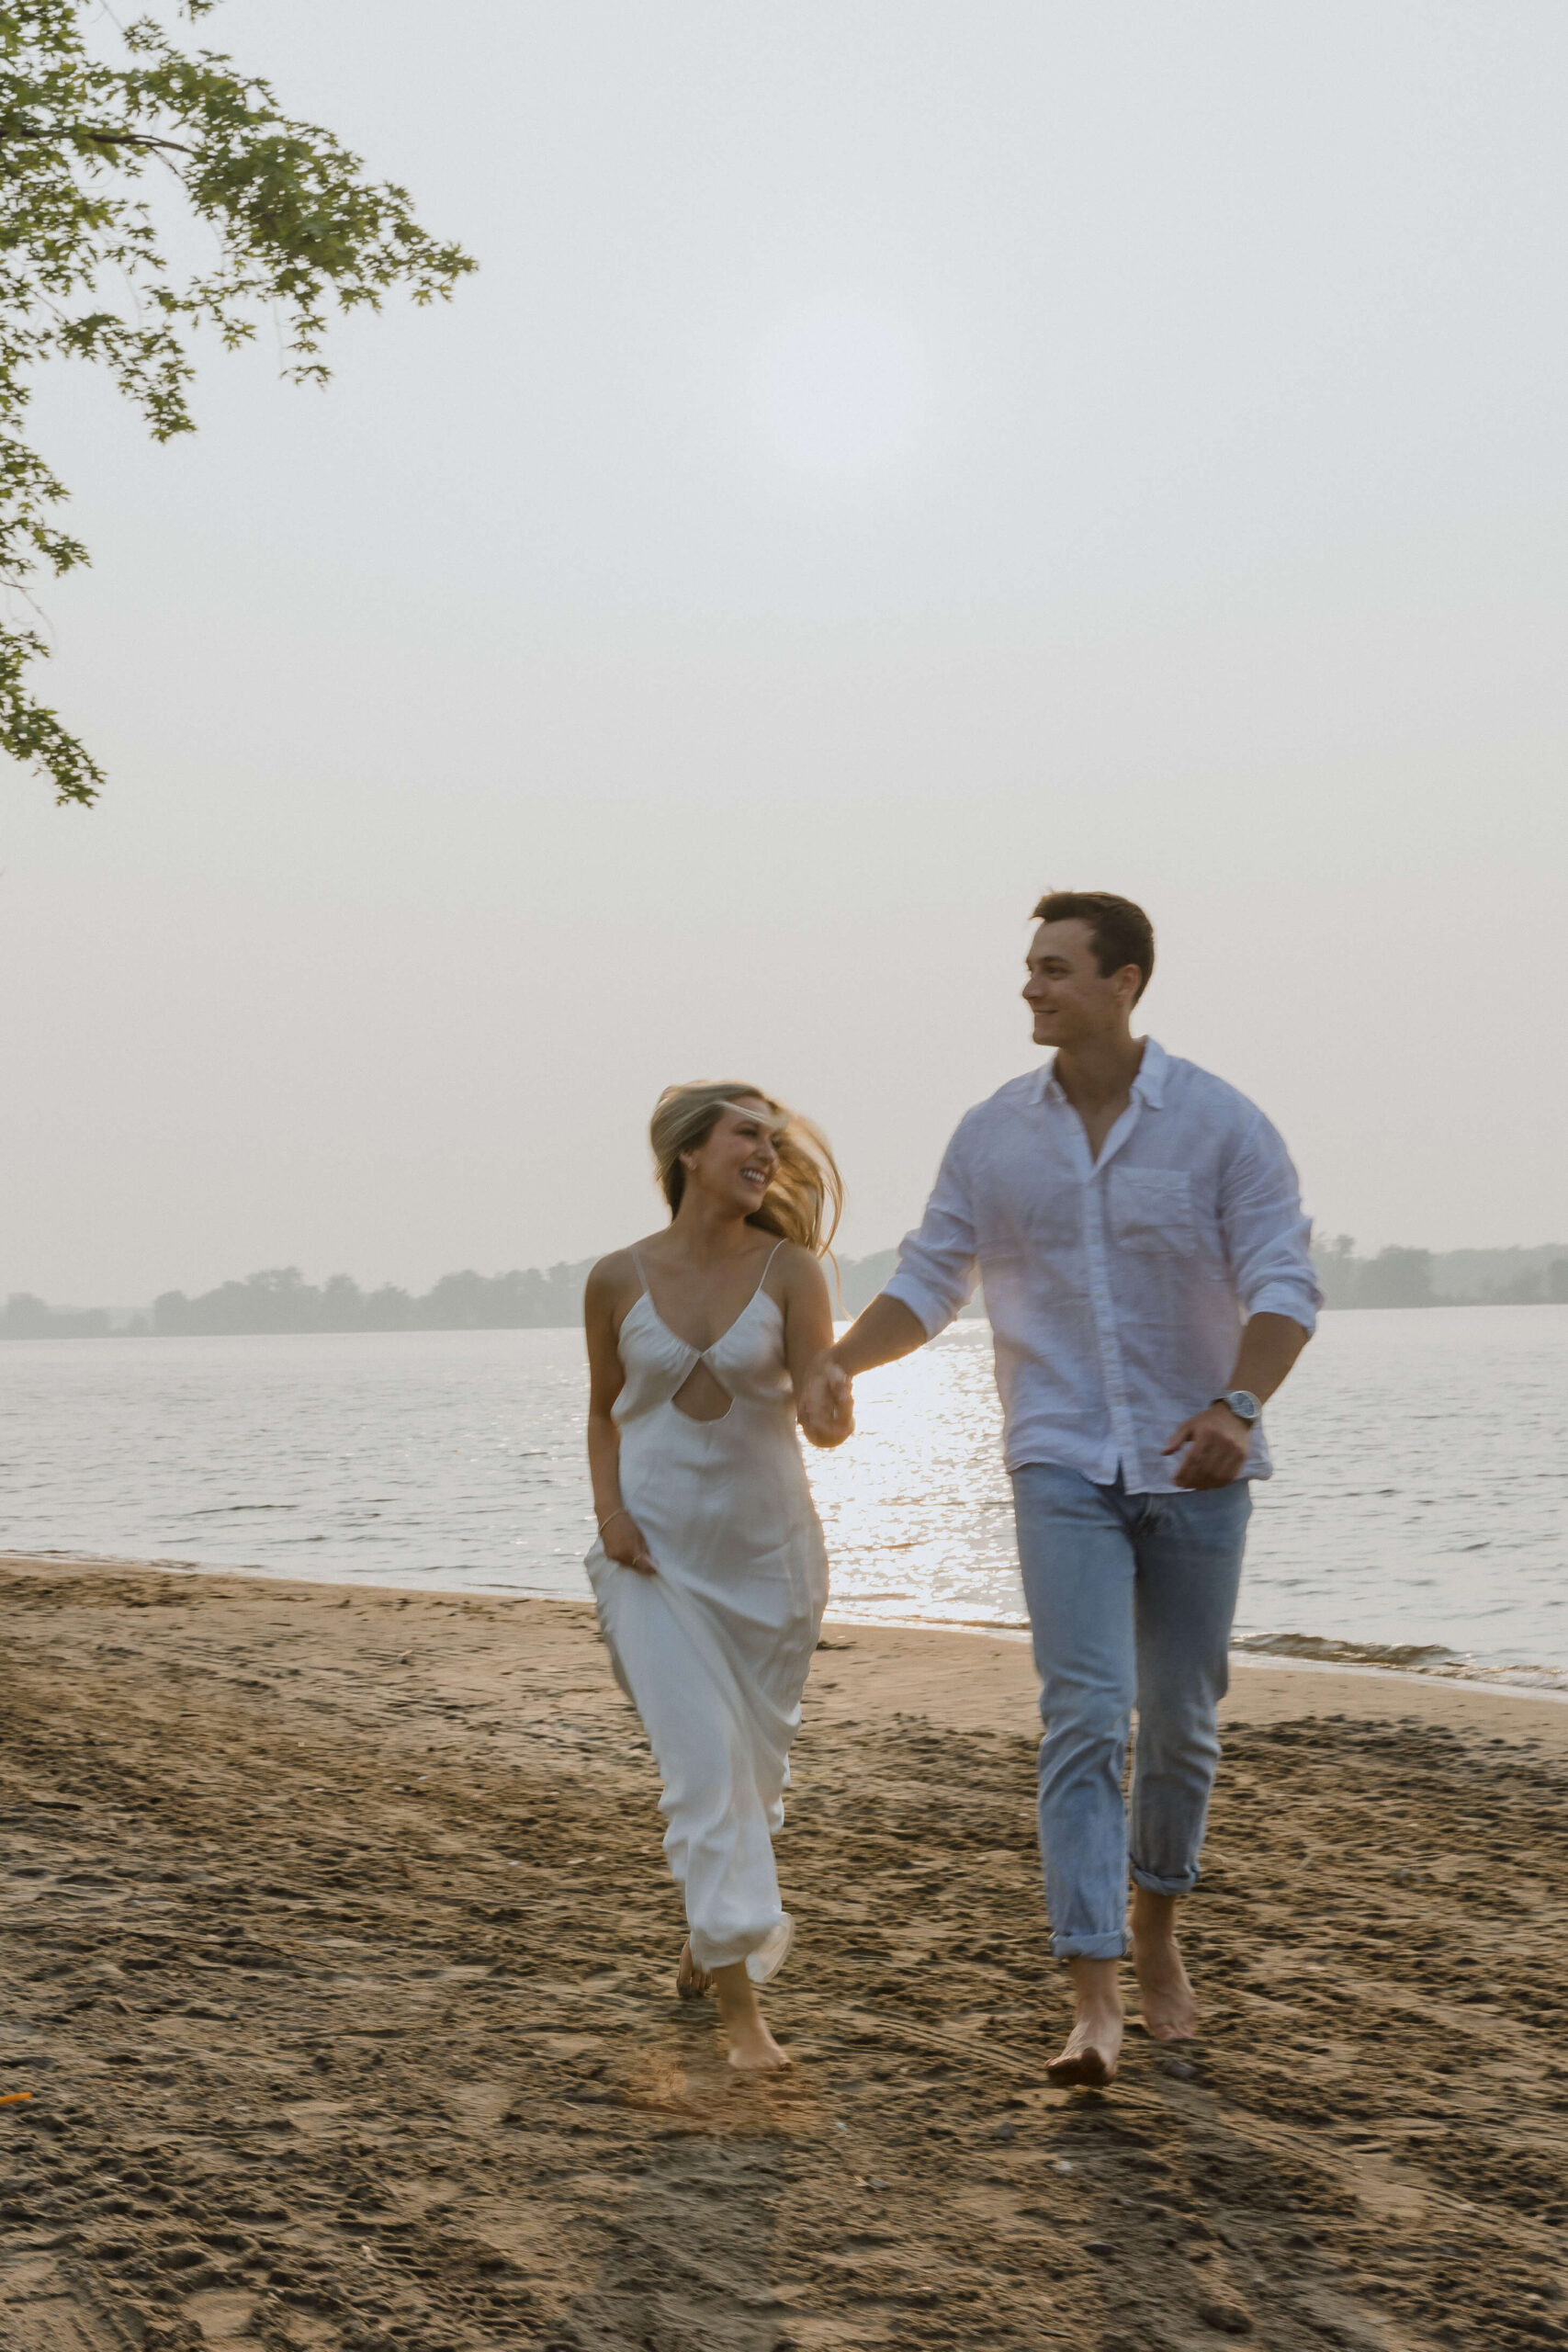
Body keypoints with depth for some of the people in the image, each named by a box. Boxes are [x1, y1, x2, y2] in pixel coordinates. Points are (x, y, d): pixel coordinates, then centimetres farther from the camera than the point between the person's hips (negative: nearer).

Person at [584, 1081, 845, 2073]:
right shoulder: (619, 1279, -3)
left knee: (754, 1769, 13)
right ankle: (742, 2008, -9)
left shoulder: (790, 1270, -7)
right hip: (656, 1549, -1)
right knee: (704, 1766, -11)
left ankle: (711, 1944, 38)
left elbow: (827, 1423, -13)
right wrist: (608, 1509, -4)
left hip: (766, 1551, 1)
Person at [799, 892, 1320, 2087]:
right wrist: (838, 1361, -12)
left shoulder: (1222, 1124, -8)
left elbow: (1285, 1285, -13)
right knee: (1086, 1718, -12)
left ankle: (1158, 1929, 35)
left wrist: (1237, 1408, -31)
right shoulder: (995, 1133, 1)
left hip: (1195, 1466, 0)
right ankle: (1096, 1999, -14)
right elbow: (929, 1281, 6)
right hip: (1065, 1463, 0)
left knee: (1181, 1721, 12)